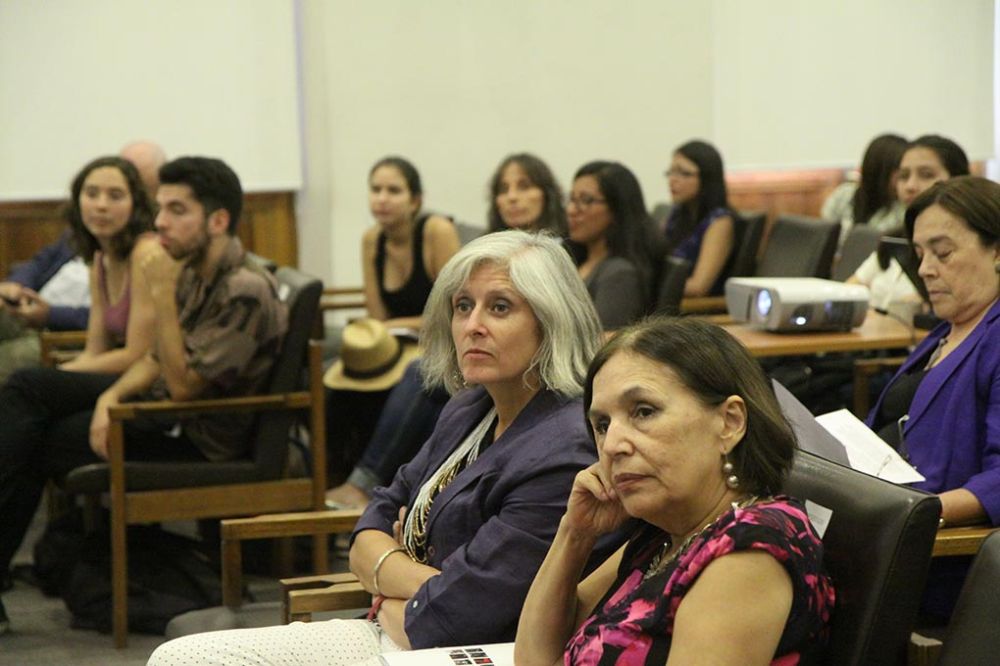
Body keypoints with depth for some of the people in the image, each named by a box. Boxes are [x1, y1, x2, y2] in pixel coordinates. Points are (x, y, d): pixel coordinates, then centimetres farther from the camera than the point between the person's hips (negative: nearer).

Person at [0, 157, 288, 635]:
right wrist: (111, 395, -10)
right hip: (163, 403, 9)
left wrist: (162, 294, -25)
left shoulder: (245, 291, -23)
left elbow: (183, 385, -24)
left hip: (200, 434, -9)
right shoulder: (195, 273, 6)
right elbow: (156, 361, 11)